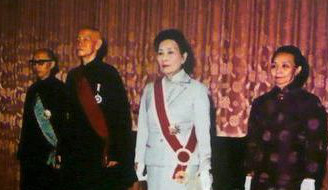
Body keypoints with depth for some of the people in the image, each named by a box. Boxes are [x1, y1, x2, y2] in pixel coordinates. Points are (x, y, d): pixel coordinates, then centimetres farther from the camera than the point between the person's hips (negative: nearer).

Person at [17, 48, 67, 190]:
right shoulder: (33, 89, 15)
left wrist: (60, 152, -17)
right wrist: (22, 149, 14)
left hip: (49, 153, -6)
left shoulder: (59, 88, -6)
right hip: (30, 153, 6)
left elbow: (64, 123, -11)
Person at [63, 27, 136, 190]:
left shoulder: (109, 73, -5)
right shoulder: (73, 76, 12)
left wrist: (116, 153, -14)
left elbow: (122, 115, -9)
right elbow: (69, 114, 16)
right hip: (76, 155, 5)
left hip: (104, 154, -5)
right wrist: (62, 149, 11)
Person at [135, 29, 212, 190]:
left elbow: (203, 133, -3)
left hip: (185, 168, -4)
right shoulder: (150, 90, 11)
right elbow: (143, 130, 12)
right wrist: (139, 163, 9)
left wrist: (204, 171, -6)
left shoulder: (196, 89, -1)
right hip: (155, 168, 4)